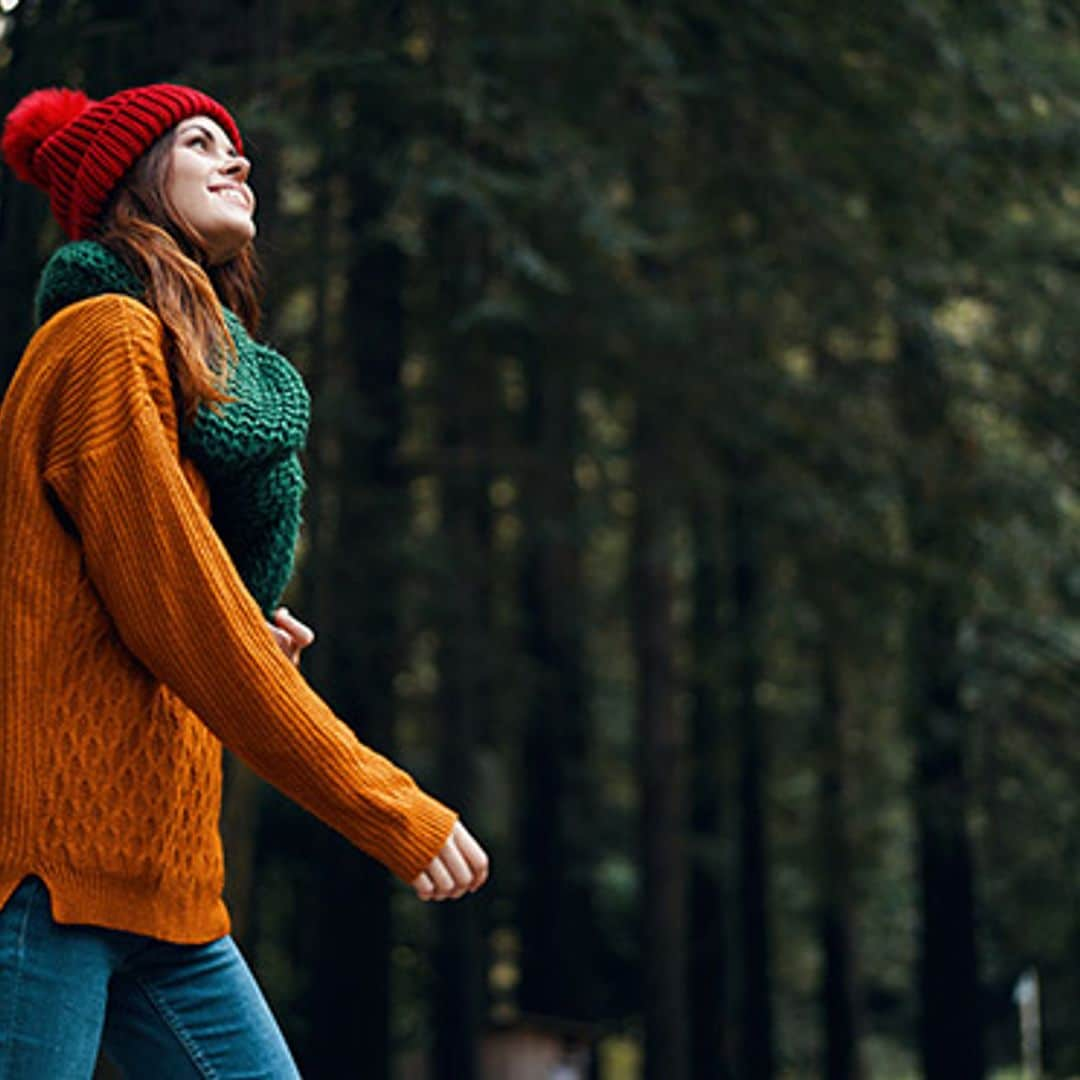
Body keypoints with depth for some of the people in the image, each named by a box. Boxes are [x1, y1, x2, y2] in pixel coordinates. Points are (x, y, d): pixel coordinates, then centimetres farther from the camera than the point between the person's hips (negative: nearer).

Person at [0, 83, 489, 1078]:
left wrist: (238, 634, 8)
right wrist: (389, 810, -12)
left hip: (159, 884, 9)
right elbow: (177, 621, -14)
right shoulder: (107, 337, -6)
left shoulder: (206, 370, 22)